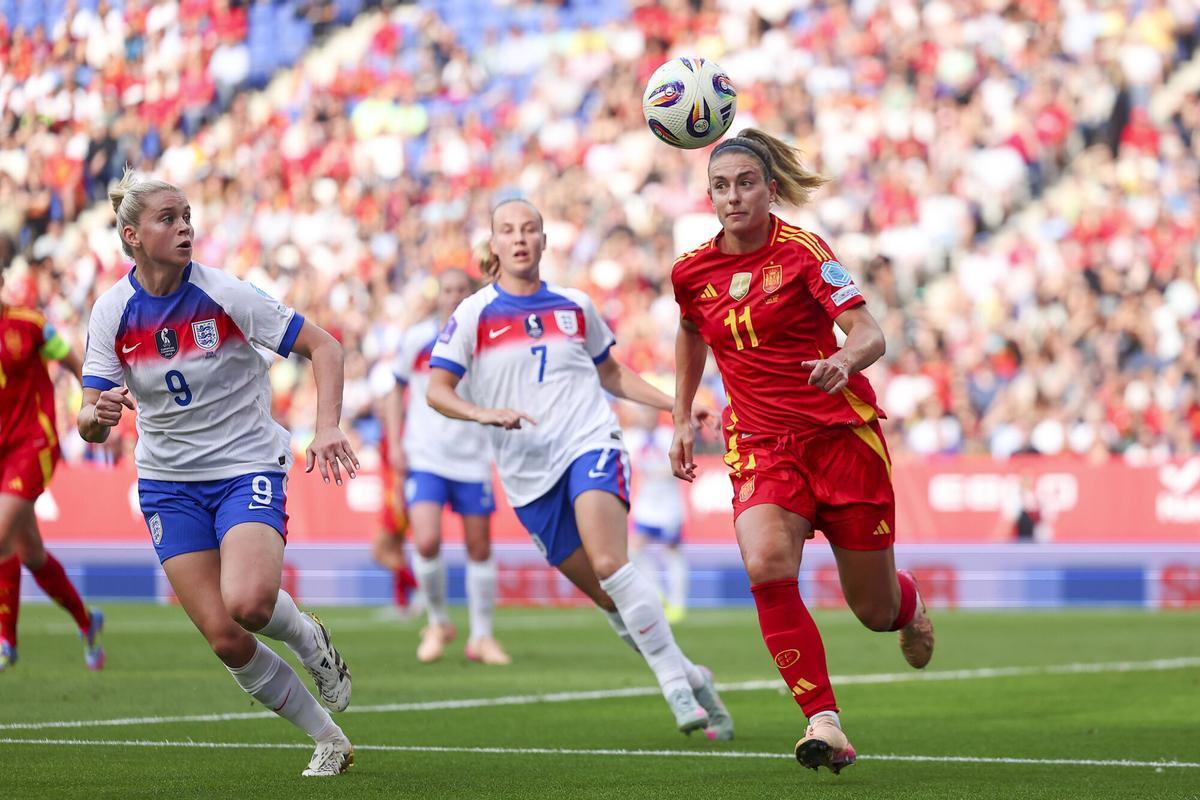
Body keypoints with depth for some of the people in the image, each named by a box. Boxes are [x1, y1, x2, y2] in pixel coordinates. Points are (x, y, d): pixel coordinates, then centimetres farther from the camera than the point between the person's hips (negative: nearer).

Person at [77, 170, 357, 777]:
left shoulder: (225, 294, -14)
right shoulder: (112, 312, -6)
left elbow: (323, 346, -9)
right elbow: (90, 425, -5)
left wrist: (327, 429, -22)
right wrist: (98, 415, -30)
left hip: (248, 466, -3)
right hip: (169, 482, 3)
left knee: (247, 602, -29)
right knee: (225, 639, -8)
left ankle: (309, 639, 7)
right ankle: (328, 740, 12)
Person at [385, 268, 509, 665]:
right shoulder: (416, 338, 0)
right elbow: (399, 390, 13)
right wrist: (395, 444, 5)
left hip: (472, 458, 1)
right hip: (424, 458, -1)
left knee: (480, 549, 4)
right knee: (426, 542, -16)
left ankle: (481, 637, 17)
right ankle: (438, 623, 7)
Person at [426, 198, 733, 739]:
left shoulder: (575, 307, 10)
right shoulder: (474, 314, 3)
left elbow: (612, 375, 23)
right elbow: (436, 390, -2)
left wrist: (677, 405, 13)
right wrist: (484, 413, -20)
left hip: (590, 444, -1)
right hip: (528, 472, 1)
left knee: (610, 565, -25)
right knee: (607, 598, 2)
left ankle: (677, 682, -21)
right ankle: (688, 678, 17)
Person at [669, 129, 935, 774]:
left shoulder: (802, 250, -8)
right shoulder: (691, 272, 5)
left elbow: (870, 335, -17)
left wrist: (845, 359, -39)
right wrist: (682, 420, 24)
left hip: (842, 432, -2)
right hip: (761, 444, 2)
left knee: (876, 610, 6)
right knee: (766, 566, -29)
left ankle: (909, 605, 46)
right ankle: (824, 723, -28)